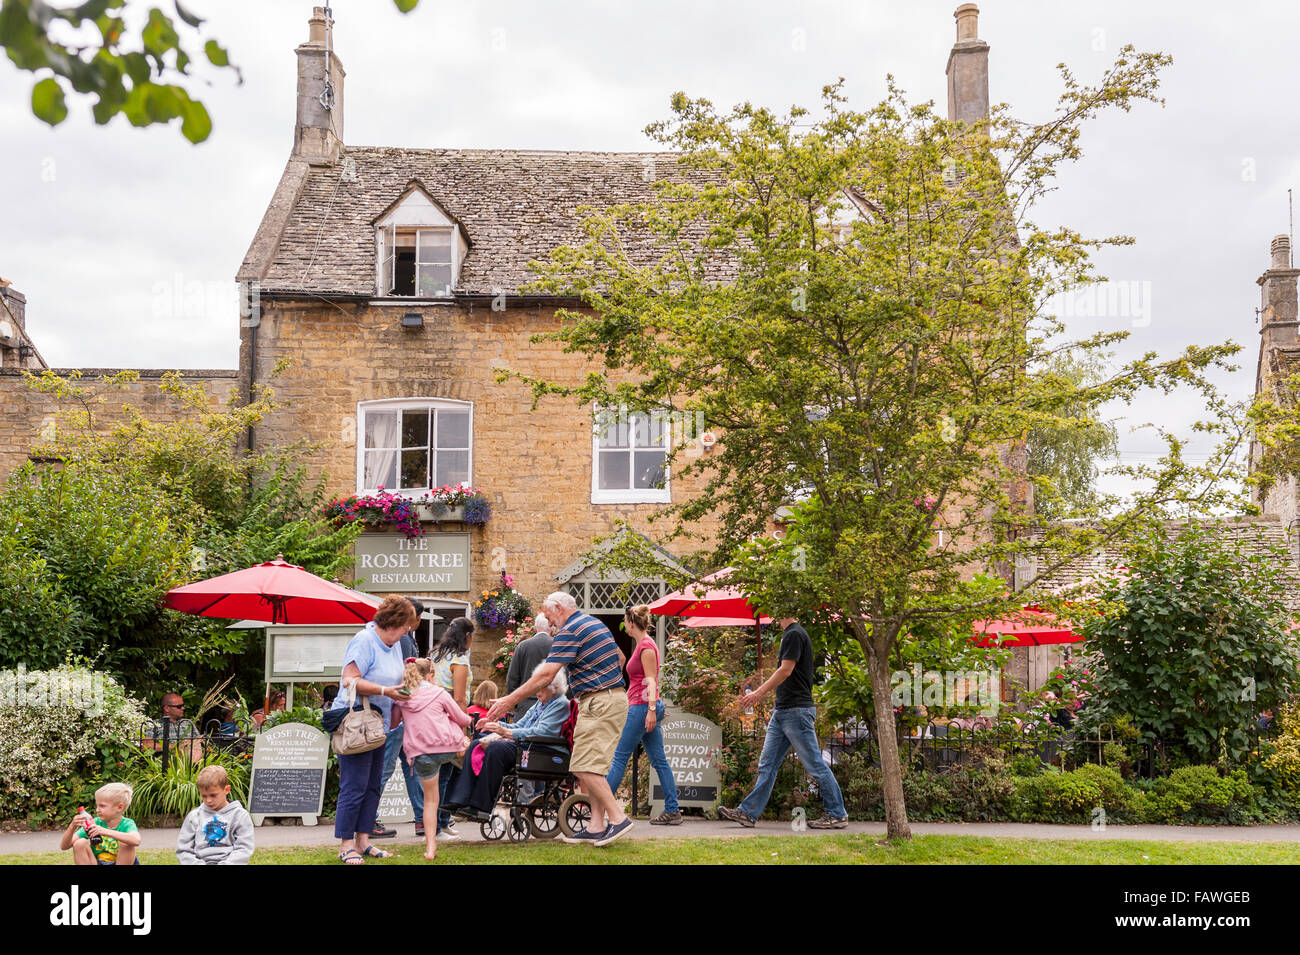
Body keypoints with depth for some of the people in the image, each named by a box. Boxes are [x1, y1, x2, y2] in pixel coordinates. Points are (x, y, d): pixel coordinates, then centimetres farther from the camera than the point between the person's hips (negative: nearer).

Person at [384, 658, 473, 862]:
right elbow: (462, 719, 9)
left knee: (430, 799, 14)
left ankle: (430, 846, 9)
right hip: (449, 748, -2)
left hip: (421, 753, 3)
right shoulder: (438, 693, 1)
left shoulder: (400, 698, 7)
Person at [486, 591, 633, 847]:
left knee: (585, 766, -11)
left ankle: (617, 817, -12)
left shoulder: (570, 631, -12)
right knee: (590, 767, 9)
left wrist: (510, 700, -14)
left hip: (599, 705, -10)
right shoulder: (595, 623, 18)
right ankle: (597, 827, 8)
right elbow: (620, 657, 29)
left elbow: (545, 675, -18)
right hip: (613, 698, 10)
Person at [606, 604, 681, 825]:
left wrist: (651, 709, -24)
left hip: (642, 707, -10)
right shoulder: (643, 645, 17)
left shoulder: (646, 646, -12)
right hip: (643, 707, 10)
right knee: (659, 761, 6)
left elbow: (651, 681, -18)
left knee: (620, 757, -5)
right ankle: (672, 811, 4)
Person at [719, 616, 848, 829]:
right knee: (767, 764, 8)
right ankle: (748, 813, 10)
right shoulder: (789, 635, 17)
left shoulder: (794, 634, -13)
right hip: (783, 712, 10)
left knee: (814, 765, -3)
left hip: (797, 711, -10)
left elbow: (785, 671, -19)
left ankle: (837, 814, 6)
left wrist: (759, 693, -17)